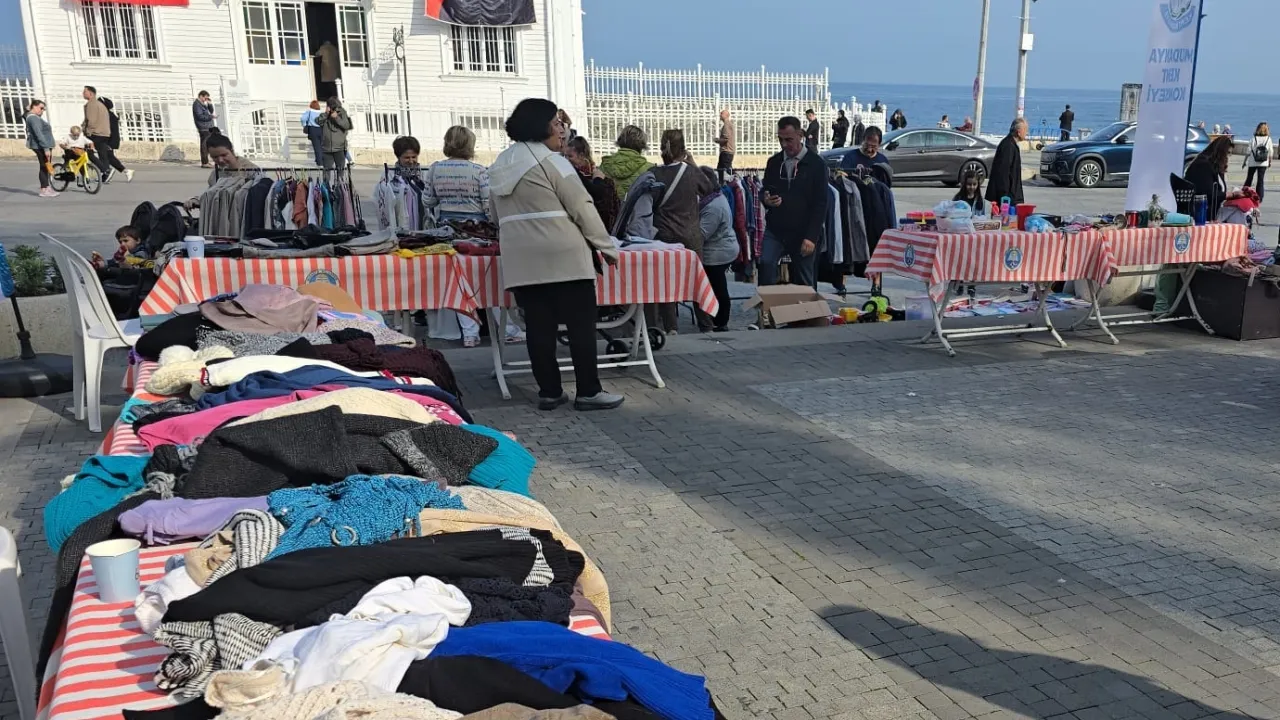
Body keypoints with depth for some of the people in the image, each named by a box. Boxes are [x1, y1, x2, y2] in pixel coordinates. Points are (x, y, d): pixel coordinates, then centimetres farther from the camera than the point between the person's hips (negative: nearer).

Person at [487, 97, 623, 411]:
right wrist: (606, 246, -2)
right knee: (580, 324, 0)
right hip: (563, 255, -7)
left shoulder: (500, 165, 15)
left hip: (520, 258, 7)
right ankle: (588, 392, 2)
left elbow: (499, 213, 21)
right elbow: (582, 208, -8)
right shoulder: (550, 161, -7)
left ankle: (549, 392, 11)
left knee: (539, 326, 7)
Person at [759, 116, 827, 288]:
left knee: (804, 283, 4)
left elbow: (820, 204, -7)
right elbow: (764, 190, 18)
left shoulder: (816, 164, -4)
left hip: (803, 233, -2)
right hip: (775, 230, 3)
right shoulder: (773, 162, 7)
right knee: (766, 263, -22)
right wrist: (766, 199, -8)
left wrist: (811, 236, -14)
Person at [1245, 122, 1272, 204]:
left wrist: (1245, 161, 3)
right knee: (1261, 180, 3)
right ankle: (1259, 198, 1)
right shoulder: (1268, 139, -3)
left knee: (1249, 178, 14)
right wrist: (1270, 162, 12)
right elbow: (1271, 153, -1)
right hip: (1263, 163, 0)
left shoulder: (1253, 139, -6)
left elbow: (1248, 152, -7)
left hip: (1252, 163, 0)